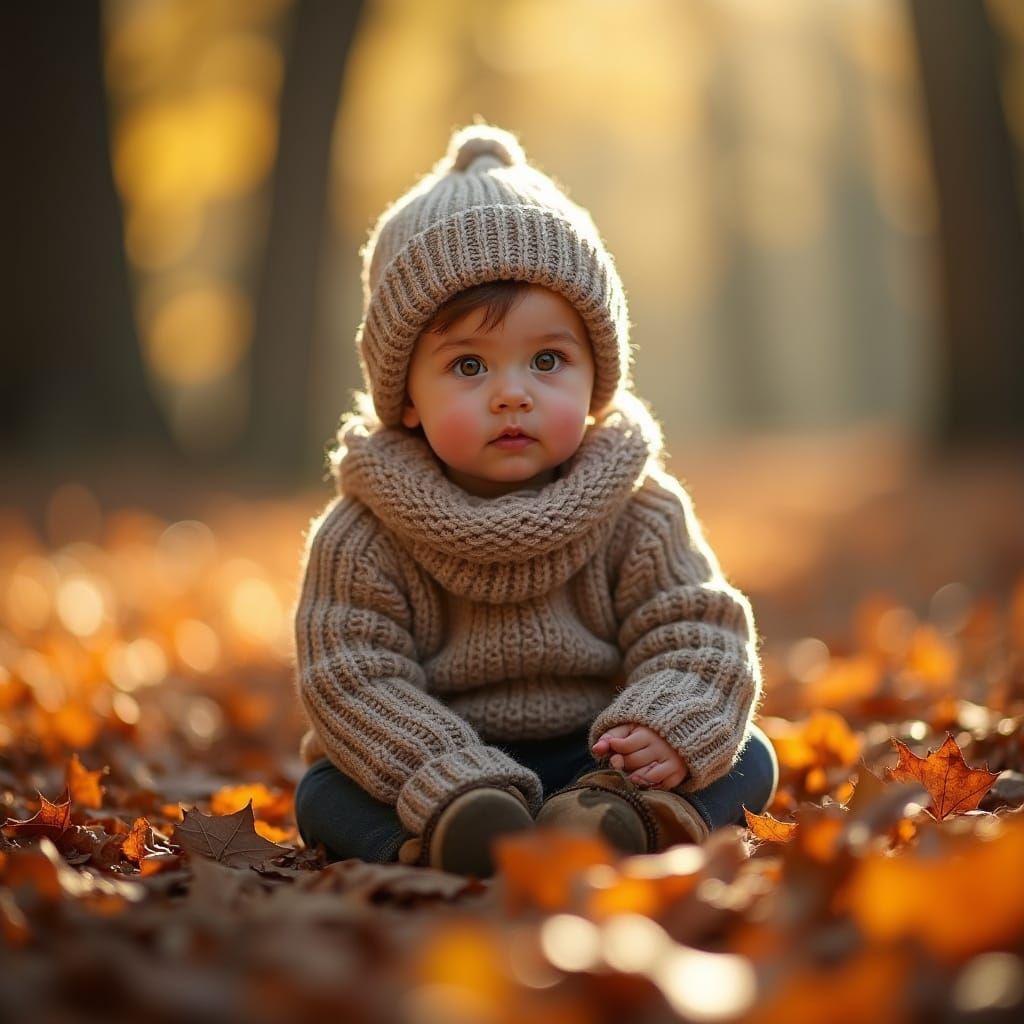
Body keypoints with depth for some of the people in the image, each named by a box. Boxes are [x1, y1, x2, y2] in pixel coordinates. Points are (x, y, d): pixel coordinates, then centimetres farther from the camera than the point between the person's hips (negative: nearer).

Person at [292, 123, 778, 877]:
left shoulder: (641, 517, -5)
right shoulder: (360, 540, -10)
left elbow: (697, 643, -7)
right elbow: (355, 685, -15)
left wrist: (668, 734, -29)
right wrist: (451, 785, -31)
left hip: (596, 757, 1)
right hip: (441, 774, -1)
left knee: (747, 759, -17)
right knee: (324, 794, -23)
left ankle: (634, 818, -45)